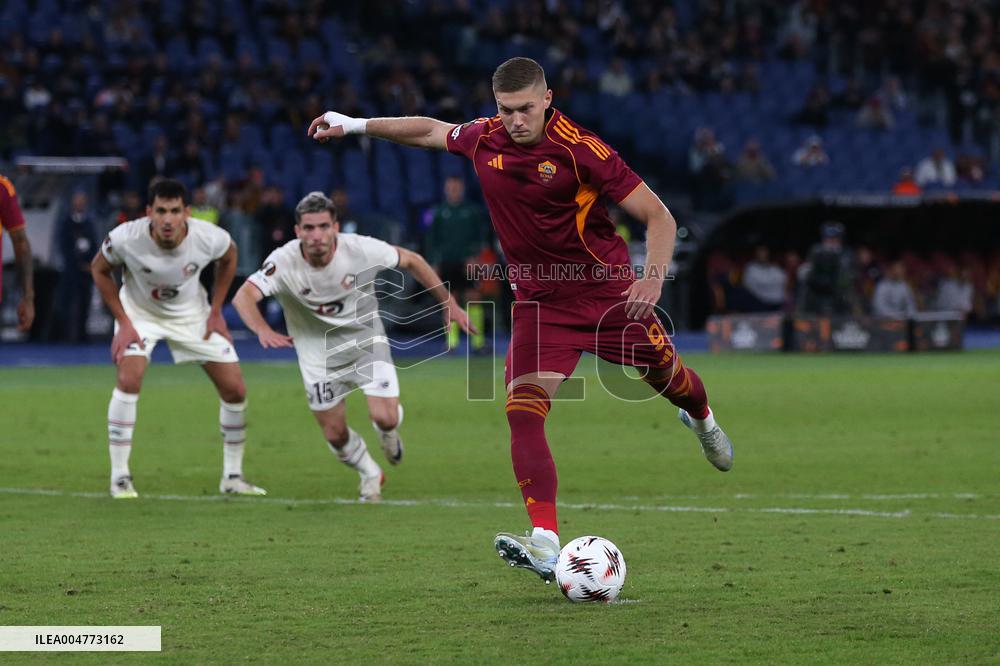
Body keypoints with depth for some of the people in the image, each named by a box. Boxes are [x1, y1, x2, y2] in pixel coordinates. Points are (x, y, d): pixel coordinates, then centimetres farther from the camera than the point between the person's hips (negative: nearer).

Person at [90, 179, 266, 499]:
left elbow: (229, 258, -2)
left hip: (191, 313, 2)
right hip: (139, 311, -2)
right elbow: (99, 269, -10)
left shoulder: (209, 238, -28)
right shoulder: (126, 238, -32)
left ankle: (232, 476, 16)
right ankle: (120, 477, -15)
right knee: (128, 379, -26)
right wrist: (123, 323, -14)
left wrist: (216, 311, -2)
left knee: (235, 389, -3)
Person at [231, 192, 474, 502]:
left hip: (366, 342, -1)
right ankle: (371, 475, 40)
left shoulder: (361, 249, -24)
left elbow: (411, 260, -7)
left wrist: (448, 303, -2)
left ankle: (388, 431, 25)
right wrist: (263, 330, -61)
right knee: (336, 435, 6)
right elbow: (243, 296, -41)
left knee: (385, 417, -16)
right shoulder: (283, 262, -28)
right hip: (318, 356, 1)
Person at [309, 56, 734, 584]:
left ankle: (702, 419, 56)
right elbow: (431, 130, 19)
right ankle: (545, 543, -25)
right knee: (523, 411, -17)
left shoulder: (579, 149, -21)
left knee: (665, 376, 16)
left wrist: (653, 275, -29)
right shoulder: (483, 138, -5)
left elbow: (657, 216, -16)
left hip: (607, 291, -3)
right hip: (538, 302, 3)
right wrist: (356, 125, 19)